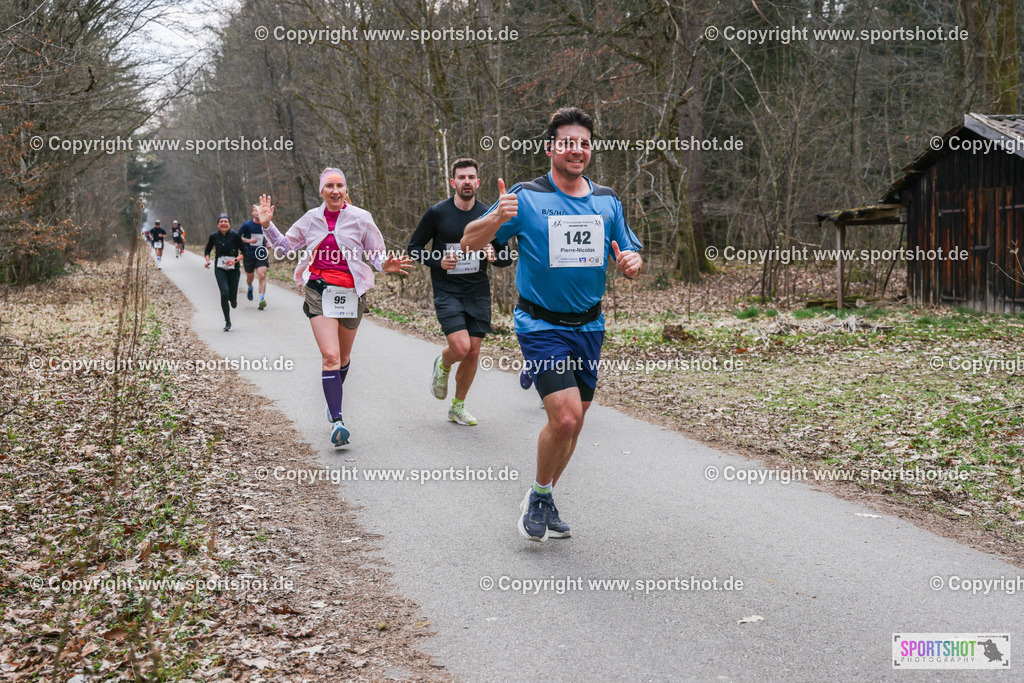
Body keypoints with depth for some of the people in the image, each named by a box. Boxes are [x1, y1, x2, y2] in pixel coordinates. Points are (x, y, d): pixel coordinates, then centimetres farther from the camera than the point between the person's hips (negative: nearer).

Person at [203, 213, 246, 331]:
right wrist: (208, 260, -3)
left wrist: (235, 260, -17)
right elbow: (207, 251, 15)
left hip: (233, 268, 0)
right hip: (220, 268, 0)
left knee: (232, 297, -2)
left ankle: (233, 300, 40)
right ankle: (227, 322, -5)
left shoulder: (234, 235, -7)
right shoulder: (214, 236, -1)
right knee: (224, 293, -18)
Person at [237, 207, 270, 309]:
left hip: (261, 255, 1)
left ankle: (262, 299, -24)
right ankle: (250, 288, 50)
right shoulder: (246, 225, -5)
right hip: (249, 255, 0)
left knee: (262, 276, -18)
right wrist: (249, 241, -16)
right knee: (249, 277, 14)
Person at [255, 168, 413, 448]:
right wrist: (267, 225, 3)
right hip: (319, 291, -1)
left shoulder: (360, 218, -1)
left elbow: (375, 255, 5)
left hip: (351, 292, 1)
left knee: (343, 357, 14)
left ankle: (334, 399, 43)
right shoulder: (311, 218, 6)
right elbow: (285, 245, 19)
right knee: (330, 355, -16)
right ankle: (336, 421, -18)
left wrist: (386, 265, -17)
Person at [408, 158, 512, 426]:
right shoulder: (437, 213, -4)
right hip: (446, 291, -3)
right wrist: (438, 261, -14)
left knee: (473, 353, 2)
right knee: (461, 347, -19)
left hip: (478, 293, 3)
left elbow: (507, 257, 10)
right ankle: (442, 365, 18)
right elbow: (413, 247, 3)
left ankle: (458, 407, 22)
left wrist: (495, 256, -13)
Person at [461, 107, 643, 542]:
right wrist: (496, 219, -29)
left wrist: (632, 262, -11)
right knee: (565, 416, -18)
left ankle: (544, 500, 30)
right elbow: (470, 242, -8)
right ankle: (539, 495, 7)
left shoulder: (607, 201, 7)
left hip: (589, 326, 5)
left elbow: (631, 258, 14)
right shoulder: (526, 197, -7)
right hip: (542, 324, -5)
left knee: (574, 419, 10)